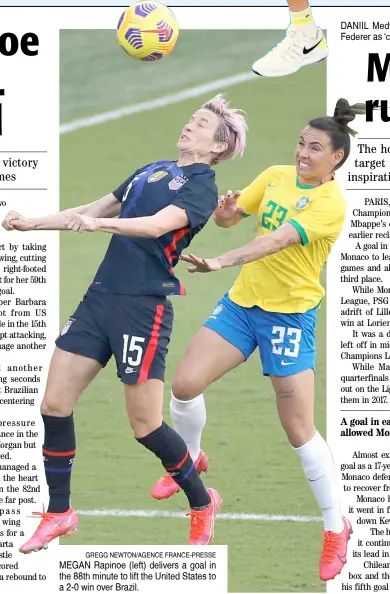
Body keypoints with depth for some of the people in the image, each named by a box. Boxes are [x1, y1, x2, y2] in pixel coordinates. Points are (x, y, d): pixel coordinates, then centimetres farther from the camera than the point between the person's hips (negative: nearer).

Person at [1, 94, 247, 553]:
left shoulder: (201, 187, -6)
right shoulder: (152, 171, 16)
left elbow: (157, 224, -24)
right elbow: (96, 209, 23)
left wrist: (101, 223, -38)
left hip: (144, 308, -7)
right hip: (100, 296, 7)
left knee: (145, 425, -4)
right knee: (54, 404, 1)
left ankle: (202, 503, 20)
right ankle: (58, 514, 14)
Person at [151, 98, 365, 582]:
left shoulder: (330, 203, -17)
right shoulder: (276, 176, 3)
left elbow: (279, 240, -30)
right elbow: (231, 217, 8)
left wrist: (223, 261, -42)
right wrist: (224, 211, -17)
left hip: (289, 315, -6)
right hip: (242, 300, 6)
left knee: (299, 430, -7)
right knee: (185, 383, -5)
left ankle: (335, 528, 7)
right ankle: (190, 461, 25)